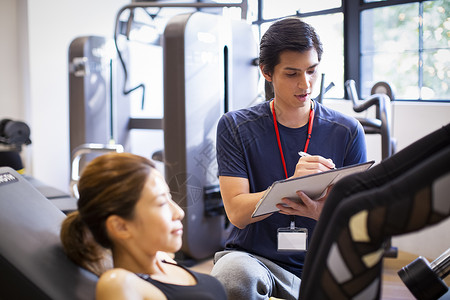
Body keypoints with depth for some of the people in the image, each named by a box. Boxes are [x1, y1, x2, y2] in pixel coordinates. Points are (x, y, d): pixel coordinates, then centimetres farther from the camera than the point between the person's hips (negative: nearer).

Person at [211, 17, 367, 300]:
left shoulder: (347, 131, 3)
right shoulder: (235, 126, 0)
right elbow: (237, 212, -8)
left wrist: (321, 212, -21)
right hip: (252, 257, -2)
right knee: (233, 275, -36)